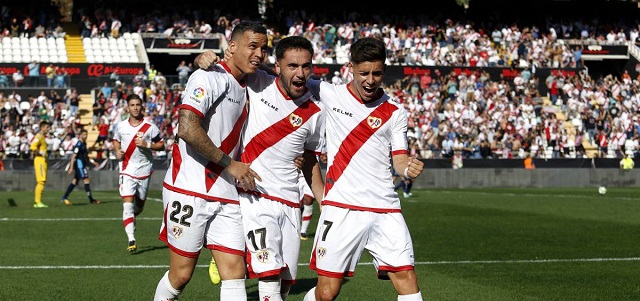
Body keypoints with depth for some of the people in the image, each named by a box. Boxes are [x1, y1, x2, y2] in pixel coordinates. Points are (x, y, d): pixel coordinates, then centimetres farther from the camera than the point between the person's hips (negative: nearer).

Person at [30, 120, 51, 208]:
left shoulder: (42, 137, 19)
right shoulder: (39, 136, -11)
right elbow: (33, 147, -24)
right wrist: (42, 153, -19)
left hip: (43, 161, 10)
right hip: (40, 160, -10)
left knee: (42, 181, 11)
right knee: (41, 181, -12)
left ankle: (36, 202, 13)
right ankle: (38, 202, -13)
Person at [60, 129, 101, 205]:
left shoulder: (84, 144, 15)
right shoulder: (79, 144, -14)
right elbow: (74, 156, -17)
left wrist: (93, 162, 20)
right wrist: (71, 167, -20)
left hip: (83, 165, 10)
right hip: (79, 164, -10)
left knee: (75, 181, 10)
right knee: (87, 180, -9)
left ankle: (64, 197, 12)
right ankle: (91, 199, -6)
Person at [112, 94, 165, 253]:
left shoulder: (150, 127, -4)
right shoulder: (121, 127, 2)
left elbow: (161, 145, 0)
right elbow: (116, 140, 20)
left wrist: (147, 144, -17)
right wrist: (117, 151, 0)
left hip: (144, 170, 1)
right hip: (127, 170, -1)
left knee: (139, 205, 14)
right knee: (128, 204, -14)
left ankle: (130, 219, 50)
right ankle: (131, 240, -17)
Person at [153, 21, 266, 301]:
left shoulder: (245, 90, 16)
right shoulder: (210, 77, -9)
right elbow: (187, 129, -21)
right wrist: (230, 164, -16)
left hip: (225, 195, 7)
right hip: (190, 191, -7)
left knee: (235, 272, -2)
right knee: (180, 275, 0)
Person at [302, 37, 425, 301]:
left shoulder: (395, 112, 6)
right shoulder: (330, 95, 3)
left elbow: (399, 160, 8)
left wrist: (409, 168, -15)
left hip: (385, 210, 2)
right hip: (341, 208, -2)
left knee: (407, 279, -9)